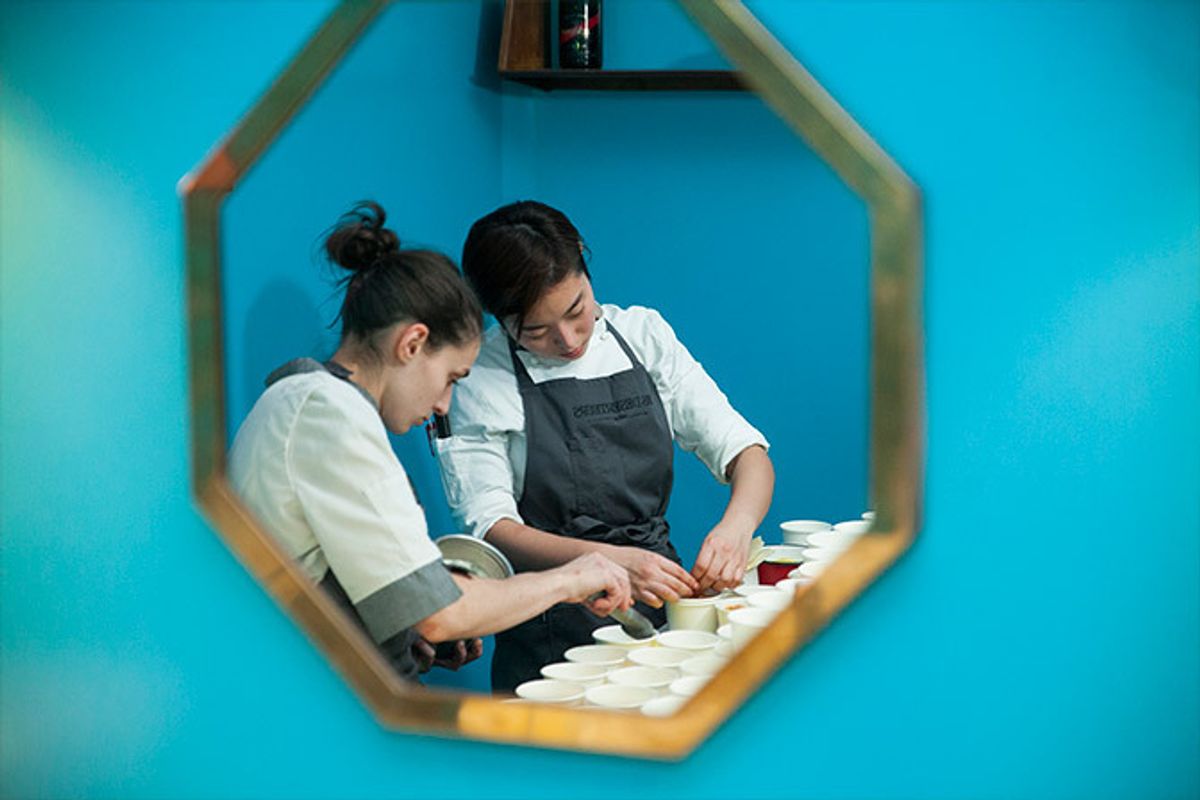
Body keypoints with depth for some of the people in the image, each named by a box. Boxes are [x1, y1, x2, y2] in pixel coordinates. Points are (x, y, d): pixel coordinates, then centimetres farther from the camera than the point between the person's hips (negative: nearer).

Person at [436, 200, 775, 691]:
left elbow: (744, 450, 7)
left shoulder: (643, 334, 8)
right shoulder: (481, 377, -2)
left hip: (659, 606, 4)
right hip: (551, 641, -4)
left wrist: (736, 526, -16)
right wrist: (608, 560, -23)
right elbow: (491, 527, -8)